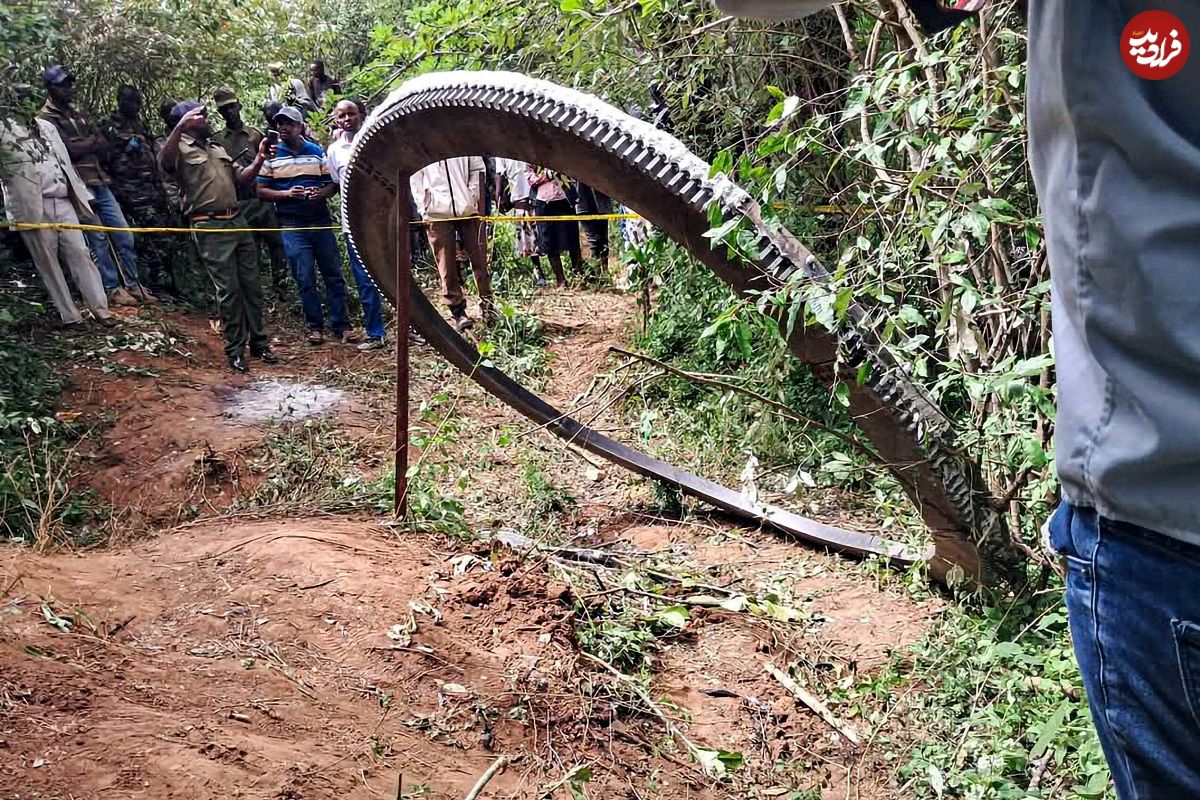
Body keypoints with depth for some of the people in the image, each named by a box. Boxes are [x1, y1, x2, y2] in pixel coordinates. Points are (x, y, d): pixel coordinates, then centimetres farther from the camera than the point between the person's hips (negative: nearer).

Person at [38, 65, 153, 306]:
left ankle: (133, 284, 13)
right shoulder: (45, 118, -3)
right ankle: (113, 289, 2)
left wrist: (83, 145, -4)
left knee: (124, 235, 5)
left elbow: (104, 146, 11)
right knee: (98, 239, -5)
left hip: (101, 182, 7)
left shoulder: (79, 114, 20)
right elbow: (69, 149, -15)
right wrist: (92, 141, 0)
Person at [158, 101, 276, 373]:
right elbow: (164, 162, -27)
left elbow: (241, 177, 19)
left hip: (237, 221, 7)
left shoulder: (216, 148, 21)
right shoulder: (180, 148, -4)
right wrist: (180, 127, -39)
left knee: (251, 285, 8)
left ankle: (259, 342, 17)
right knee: (228, 289, -5)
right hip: (210, 227, -7)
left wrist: (259, 160, 2)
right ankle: (235, 350, 5)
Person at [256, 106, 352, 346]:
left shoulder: (317, 151, 8)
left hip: (321, 220, 2)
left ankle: (341, 325, 10)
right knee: (305, 278, 0)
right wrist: (286, 194, -14)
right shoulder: (271, 155, 3)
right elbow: (261, 190, 1)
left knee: (334, 274, 3)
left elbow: (331, 184, 10)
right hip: (292, 225, -2)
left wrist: (321, 193, -11)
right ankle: (314, 326, 12)